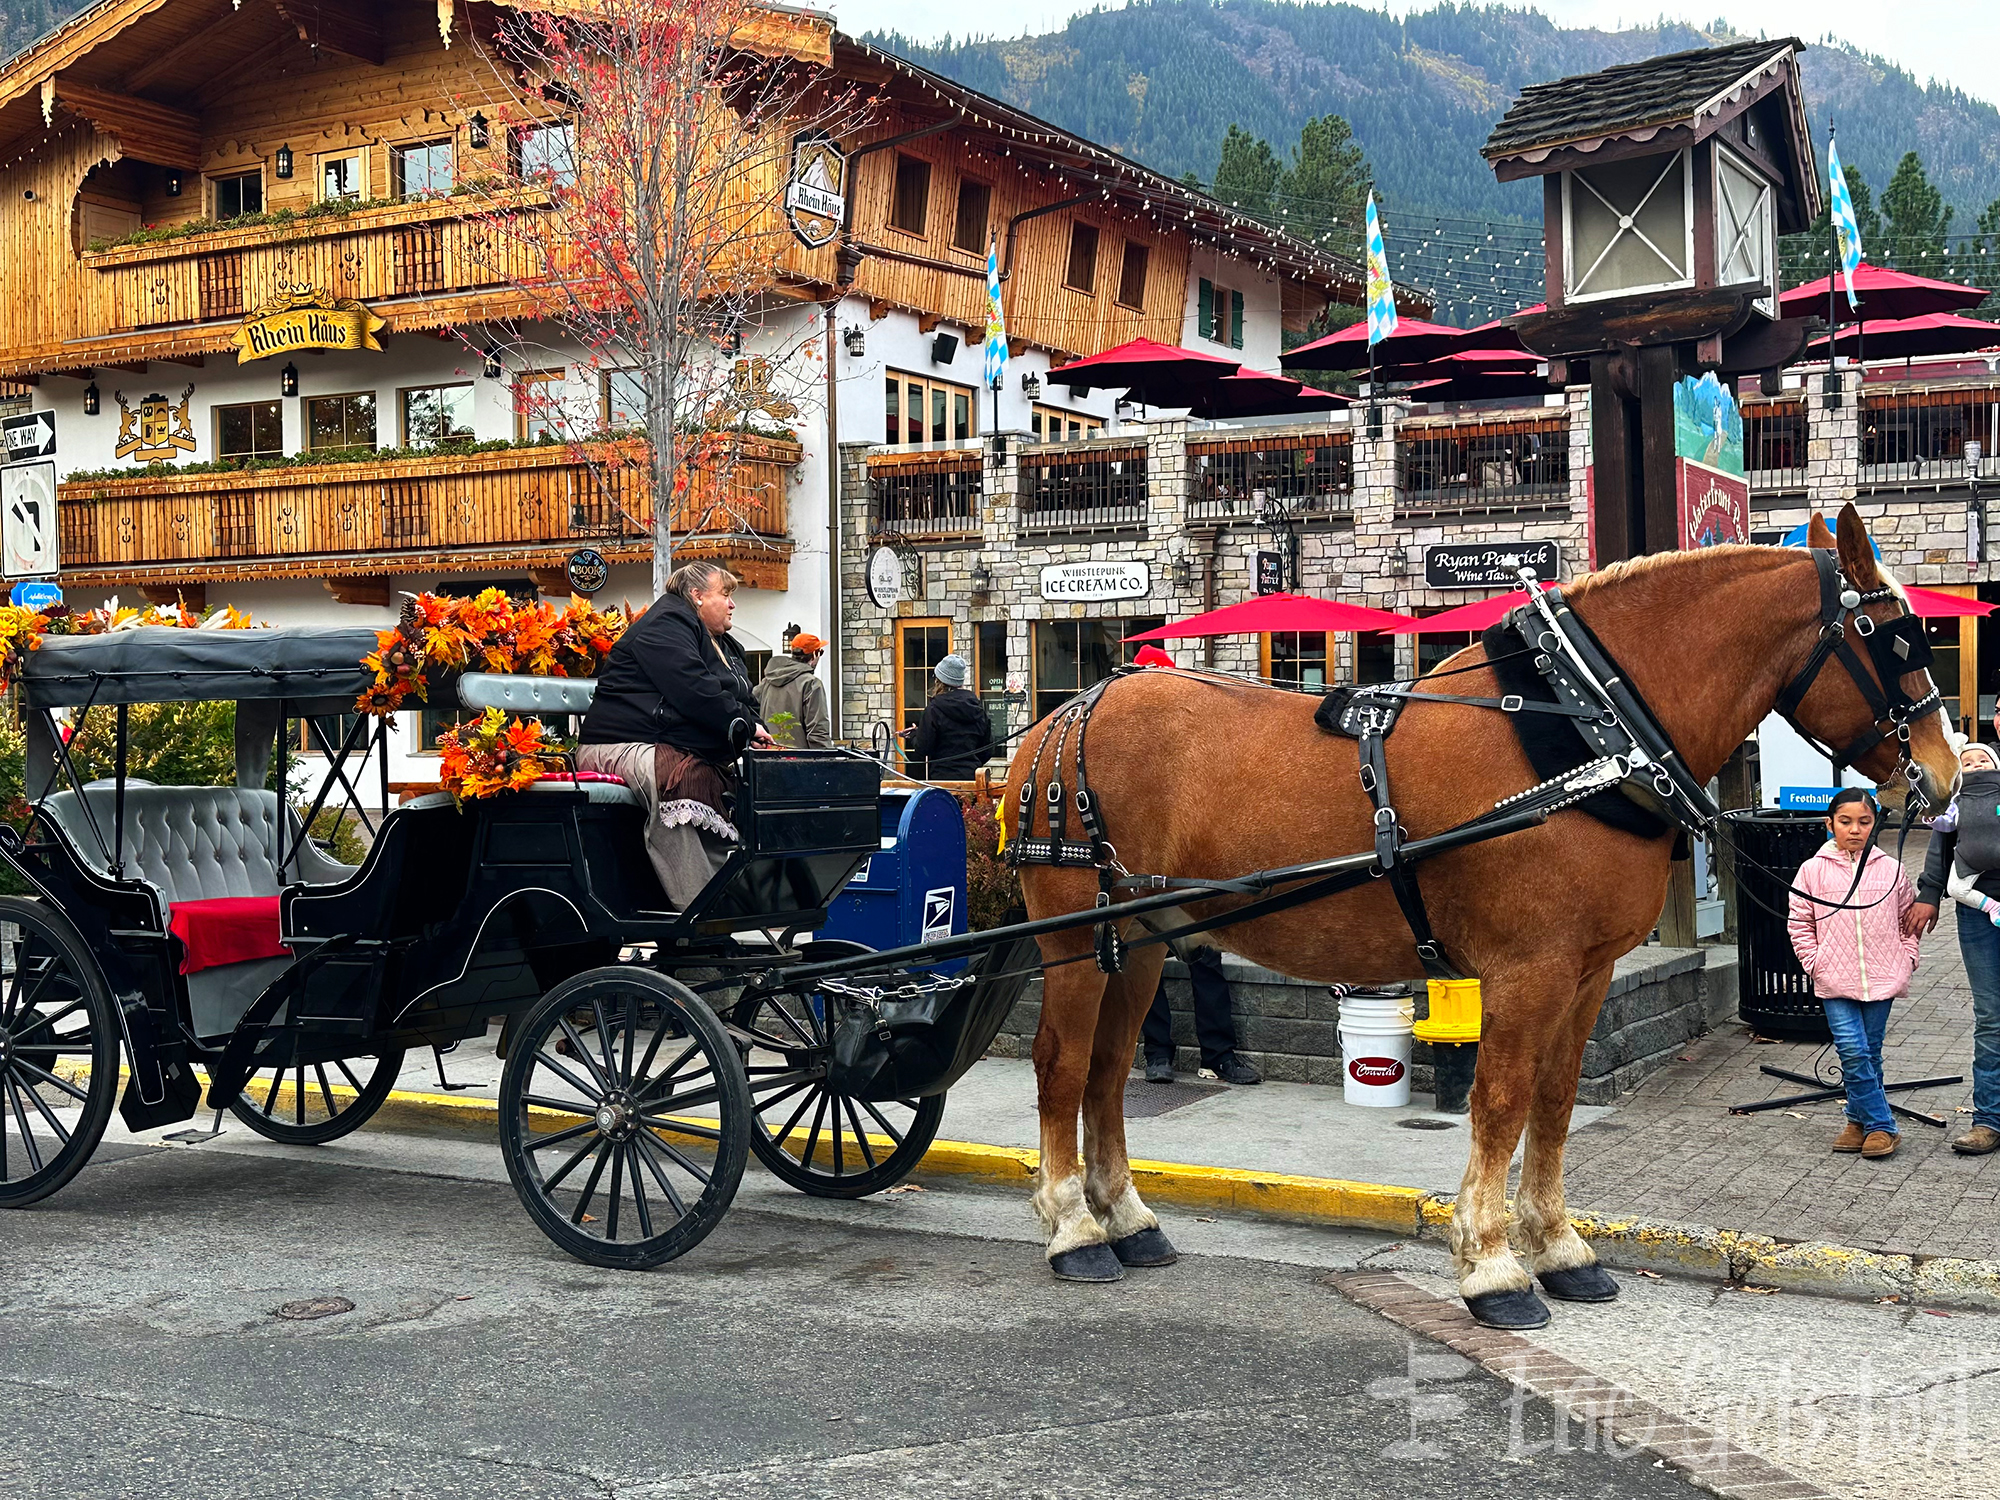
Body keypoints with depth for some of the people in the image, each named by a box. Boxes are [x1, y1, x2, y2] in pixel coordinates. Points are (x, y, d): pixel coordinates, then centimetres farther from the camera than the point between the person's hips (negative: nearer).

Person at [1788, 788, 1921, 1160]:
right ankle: (1881, 1126, -1)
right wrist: (1814, 962, -3)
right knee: (1852, 1051, -10)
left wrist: (1908, 958, 4)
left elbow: (1909, 918, 14)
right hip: (1836, 981, -1)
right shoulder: (1812, 871, 0)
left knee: (1870, 1052, 8)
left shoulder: (1891, 870, 4)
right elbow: (1800, 923, 6)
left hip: (1881, 977, 1)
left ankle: (1861, 1120, 21)